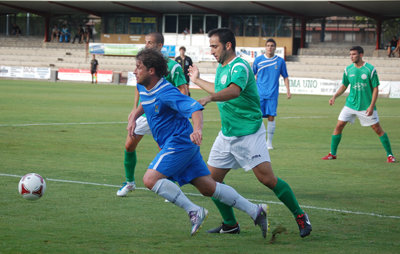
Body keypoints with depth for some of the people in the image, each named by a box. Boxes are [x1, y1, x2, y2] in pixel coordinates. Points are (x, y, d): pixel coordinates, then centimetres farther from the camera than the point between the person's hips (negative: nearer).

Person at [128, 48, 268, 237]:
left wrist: (197, 129, -48)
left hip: (180, 142, -9)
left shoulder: (165, 92, -21)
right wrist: (133, 118, 15)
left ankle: (194, 211, -16)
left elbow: (195, 108, -31)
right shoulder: (144, 87, 8)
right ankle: (255, 211, 10)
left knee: (150, 179, -20)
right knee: (209, 188, 8)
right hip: (174, 144, 9)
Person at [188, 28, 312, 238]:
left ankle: (300, 216, 3)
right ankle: (230, 225, 15)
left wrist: (209, 98, -54)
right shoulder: (221, 68, 13)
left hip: (249, 133, -9)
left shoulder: (239, 67, -16)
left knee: (267, 178, -13)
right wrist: (197, 81, 44)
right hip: (226, 134, 9)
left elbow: (234, 91, -38)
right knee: (211, 179, 2)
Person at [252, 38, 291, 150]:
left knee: (271, 117, -4)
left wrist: (288, 90, 2)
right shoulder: (258, 60, 5)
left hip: (273, 94, 0)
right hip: (259, 93, 0)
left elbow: (285, 77, 12)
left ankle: (269, 142, 6)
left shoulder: (280, 61, 5)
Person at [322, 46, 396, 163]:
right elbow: (344, 86, 14)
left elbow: (375, 88, -7)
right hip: (350, 104, 4)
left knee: (378, 129, -2)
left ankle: (390, 155, 9)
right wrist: (334, 97, -2)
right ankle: (332, 154, 9)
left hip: (366, 107, -4)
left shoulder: (370, 69, -10)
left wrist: (371, 106, -15)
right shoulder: (348, 69, 2)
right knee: (339, 126, -3)